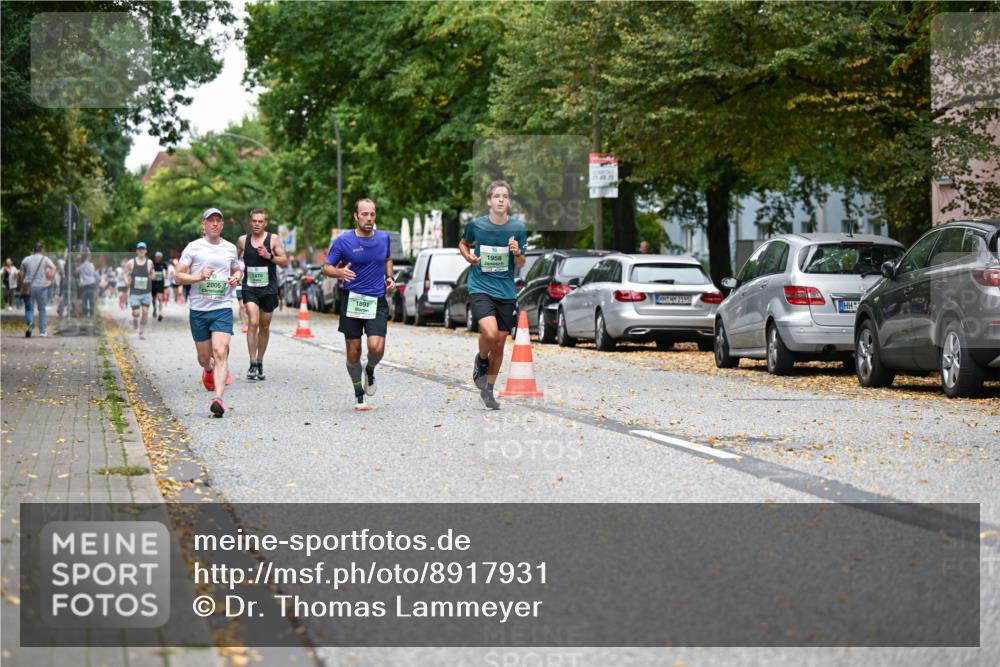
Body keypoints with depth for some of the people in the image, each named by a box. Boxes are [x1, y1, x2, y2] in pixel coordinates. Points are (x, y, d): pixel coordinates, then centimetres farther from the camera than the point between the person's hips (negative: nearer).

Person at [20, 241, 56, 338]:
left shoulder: (26, 260, 10)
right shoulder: (45, 259, 3)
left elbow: (21, 275, 7)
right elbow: (53, 268, -15)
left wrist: (22, 288, 13)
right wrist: (50, 281, -14)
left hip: (28, 287, 1)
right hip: (41, 287, -1)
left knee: (29, 308, 6)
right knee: (42, 309, 12)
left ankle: (30, 323, -25)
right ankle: (42, 331, 13)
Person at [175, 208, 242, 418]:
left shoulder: (230, 248, 9)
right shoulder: (193, 248, 1)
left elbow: (237, 270, 26)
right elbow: (178, 276, 0)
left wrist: (236, 278, 2)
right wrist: (199, 277, -16)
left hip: (223, 308, 0)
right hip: (198, 309, 0)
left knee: (220, 353, -17)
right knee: (204, 357, 10)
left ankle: (218, 399, -23)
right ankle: (209, 371, 47)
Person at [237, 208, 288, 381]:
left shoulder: (273, 239, 0)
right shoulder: (242, 240, 4)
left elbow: (285, 261, -2)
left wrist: (269, 256, -17)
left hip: (269, 289, 1)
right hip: (250, 287, -1)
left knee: (265, 326, 10)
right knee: (253, 323, -17)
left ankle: (260, 362, 27)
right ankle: (253, 365, -17)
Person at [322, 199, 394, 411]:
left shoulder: (384, 238, 5)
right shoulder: (343, 241, -4)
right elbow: (326, 268, 0)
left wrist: (389, 277, 8)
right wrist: (340, 272, -21)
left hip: (377, 302, 1)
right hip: (352, 301, -1)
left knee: (376, 348, -16)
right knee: (353, 352, 3)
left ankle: (369, 372, 18)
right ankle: (359, 394, 22)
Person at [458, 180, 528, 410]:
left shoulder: (518, 228, -1)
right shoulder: (476, 224, -4)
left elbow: (520, 265, 7)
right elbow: (463, 244, 17)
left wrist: (517, 253, -15)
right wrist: (469, 257, -4)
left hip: (506, 292, 3)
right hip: (480, 288, -2)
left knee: (499, 344, 7)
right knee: (490, 333, -25)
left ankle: (488, 391, 25)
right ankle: (481, 360, 9)